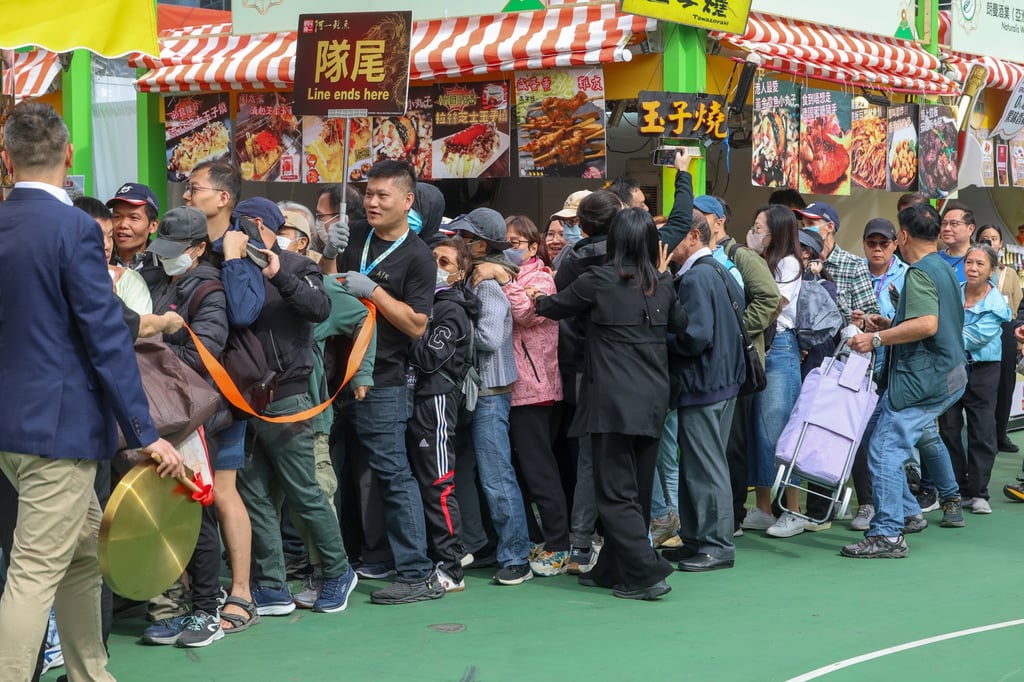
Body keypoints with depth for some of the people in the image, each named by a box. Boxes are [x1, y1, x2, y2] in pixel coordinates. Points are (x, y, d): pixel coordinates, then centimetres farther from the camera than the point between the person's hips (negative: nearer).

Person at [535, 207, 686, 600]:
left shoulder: (599, 280, -8)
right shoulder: (663, 284, 6)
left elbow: (554, 307, 7)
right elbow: (680, 323, 25)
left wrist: (538, 302, 29)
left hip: (613, 401, -6)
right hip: (653, 399, 6)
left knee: (616, 493, -3)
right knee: (638, 490, 13)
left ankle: (646, 573, -11)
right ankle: (613, 569, 23)